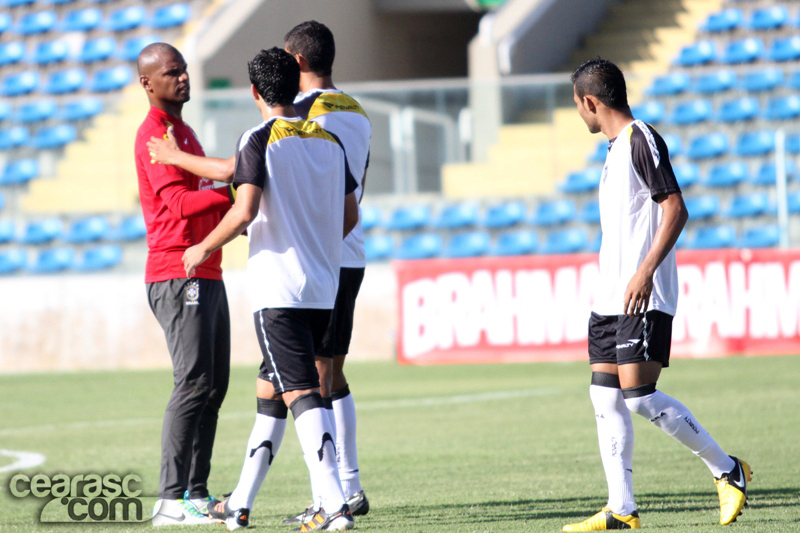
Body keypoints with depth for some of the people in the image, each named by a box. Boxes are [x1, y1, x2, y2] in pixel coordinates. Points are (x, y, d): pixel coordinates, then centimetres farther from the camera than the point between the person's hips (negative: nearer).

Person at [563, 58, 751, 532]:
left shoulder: (642, 140, -10)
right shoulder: (617, 147, 19)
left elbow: (676, 209, -18)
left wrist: (646, 271, -25)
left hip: (644, 298, -10)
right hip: (612, 297, 10)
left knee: (639, 396, -14)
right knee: (605, 397, 4)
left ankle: (727, 471, -2)